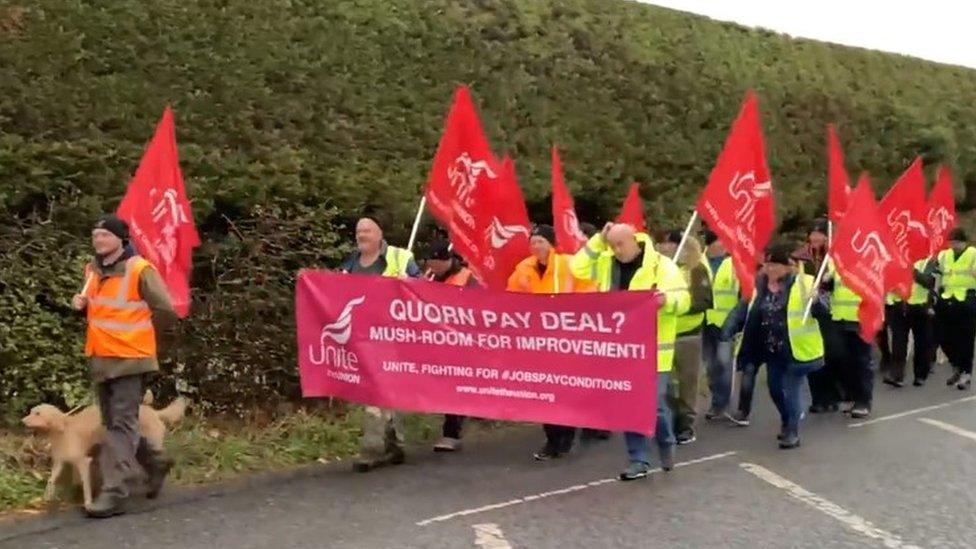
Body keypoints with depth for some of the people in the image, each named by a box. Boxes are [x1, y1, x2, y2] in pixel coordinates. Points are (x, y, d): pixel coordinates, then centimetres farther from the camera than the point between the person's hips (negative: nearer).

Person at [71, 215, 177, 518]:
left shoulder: (139, 269, -13)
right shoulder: (93, 270, 10)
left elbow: (165, 311, -12)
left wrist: (139, 333, 0)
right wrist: (81, 302, 3)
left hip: (130, 358, -8)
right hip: (101, 358, 8)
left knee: (122, 424, -8)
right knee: (112, 423, 14)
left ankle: (114, 491, -7)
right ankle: (156, 462, 33)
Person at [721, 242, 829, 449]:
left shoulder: (803, 283, -10)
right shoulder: (758, 285, 3)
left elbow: (823, 313, -11)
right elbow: (743, 310, 6)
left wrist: (816, 301, -34)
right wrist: (728, 331, -9)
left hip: (796, 349, -5)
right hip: (772, 350, 6)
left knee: (791, 389, -3)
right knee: (775, 388, 16)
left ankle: (792, 432, 10)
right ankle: (787, 422, 41)